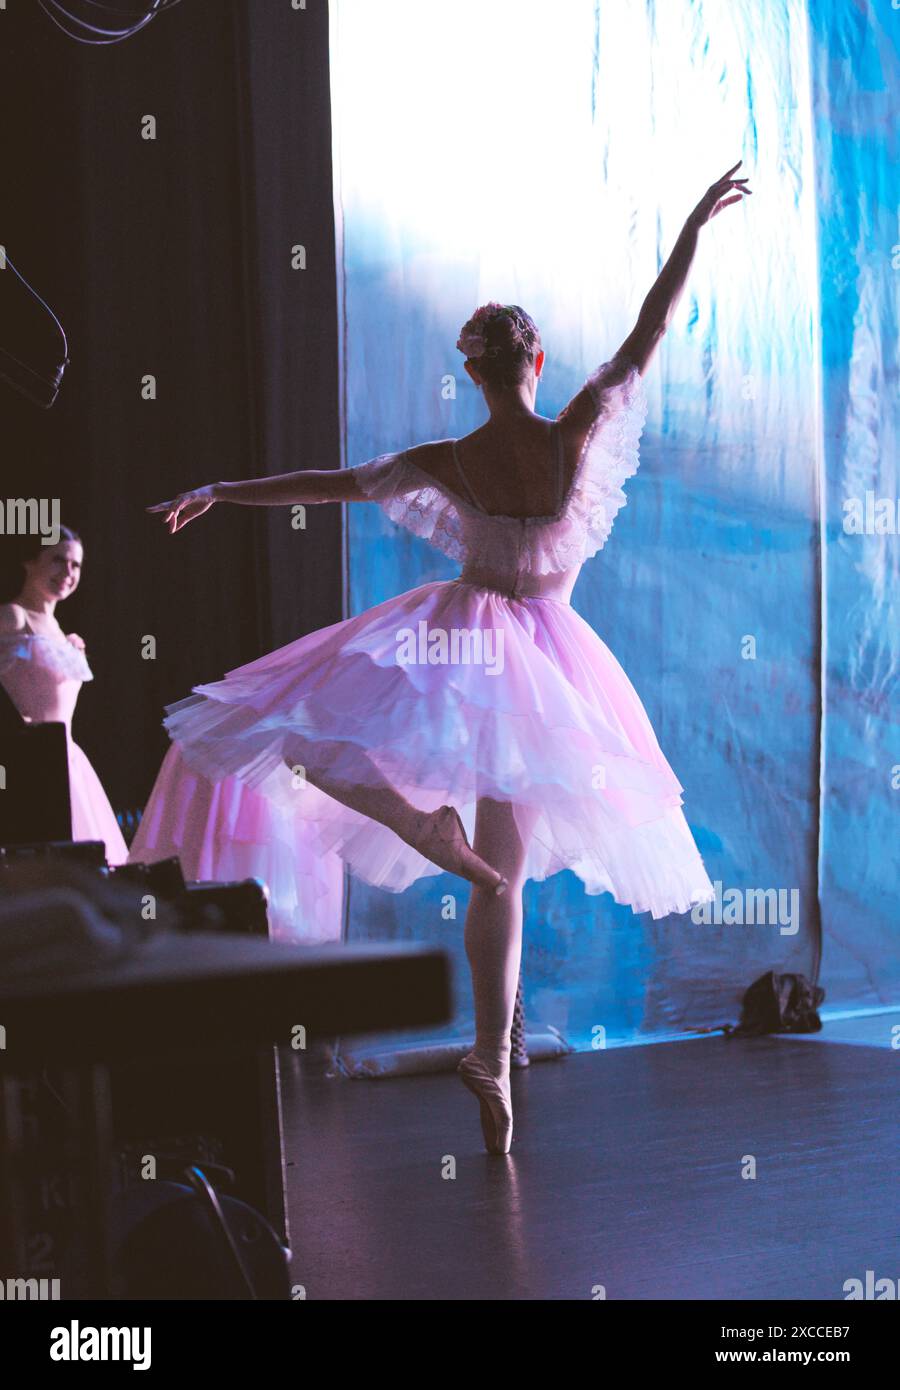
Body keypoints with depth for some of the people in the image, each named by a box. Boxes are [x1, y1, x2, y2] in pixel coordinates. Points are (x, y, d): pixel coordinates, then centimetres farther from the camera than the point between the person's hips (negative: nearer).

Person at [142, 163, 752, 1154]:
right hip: (547, 665, 2)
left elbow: (334, 484, -3)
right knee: (504, 873, 8)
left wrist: (220, 492, 6)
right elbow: (647, 336, -3)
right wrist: (695, 226, 4)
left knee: (307, 737, 9)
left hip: (461, 643, -2)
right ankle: (494, 1064, 5)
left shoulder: (450, 464, -10)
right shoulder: (579, 437, -10)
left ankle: (421, 820, -18)